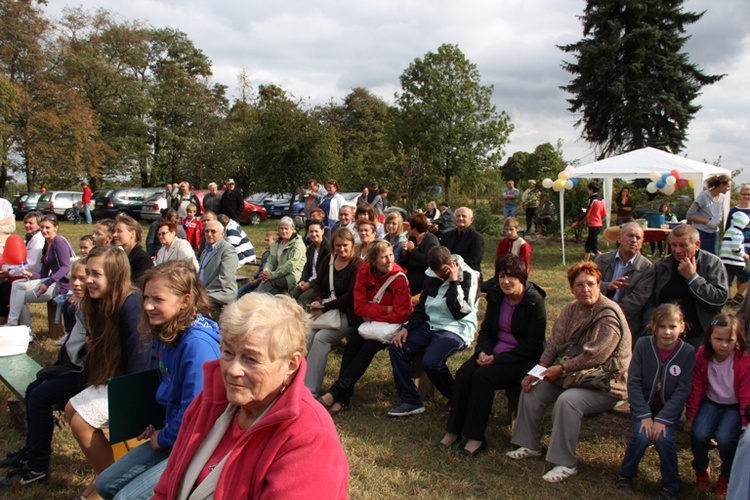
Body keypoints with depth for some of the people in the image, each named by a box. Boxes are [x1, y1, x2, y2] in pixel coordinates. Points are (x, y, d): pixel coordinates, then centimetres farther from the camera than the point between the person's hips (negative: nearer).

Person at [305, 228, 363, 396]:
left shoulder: (357, 265, -8)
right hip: (325, 310, 6)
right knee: (307, 336, -22)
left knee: (321, 338, -26)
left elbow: (351, 295, -14)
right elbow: (318, 284, 16)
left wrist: (325, 307, -16)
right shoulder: (327, 261, 13)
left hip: (347, 314, -6)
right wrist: (318, 301, -6)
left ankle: (309, 390, -23)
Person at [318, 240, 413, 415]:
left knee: (368, 348, -27)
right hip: (370, 322, 4)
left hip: (391, 325, -4)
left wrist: (372, 314, -14)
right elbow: (359, 307, -9)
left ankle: (335, 393, -24)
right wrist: (386, 310, -19)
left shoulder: (399, 278, -18)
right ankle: (343, 398, -21)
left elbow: (400, 315, -20)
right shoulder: (364, 272, -6)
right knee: (352, 345, -23)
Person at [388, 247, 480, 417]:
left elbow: (458, 312, -20)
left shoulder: (468, 277, -10)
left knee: (431, 362, -29)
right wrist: (407, 328, 0)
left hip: (456, 329, -7)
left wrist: (454, 282, -21)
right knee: (397, 347, -9)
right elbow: (421, 307, 13)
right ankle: (411, 401, -2)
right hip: (431, 325, 7)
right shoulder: (432, 276, 8)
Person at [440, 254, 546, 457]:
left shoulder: (535, 303, -13)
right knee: (464, 373, -20)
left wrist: (498, 359, -20)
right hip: (494, 352, 6)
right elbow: (486, 329, 13)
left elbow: (533, 345, -16)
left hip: (523, 360, -6)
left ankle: (475, 437, -18)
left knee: (483, 376, -29)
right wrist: (483, 351, -9)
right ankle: (453, 430, -11)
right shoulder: (496, 296, 5)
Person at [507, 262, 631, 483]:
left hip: (605, 384, -8)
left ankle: (566, 463, -17)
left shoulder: (609, 315, -20)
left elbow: (595, 357, -26)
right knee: (532, 388, -3)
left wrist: (561, 369, -20)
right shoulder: (572, 309, 6)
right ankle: (530, 445, 11)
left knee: (567, 400, -32)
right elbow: (554, 343, 2)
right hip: (573, 375, 8)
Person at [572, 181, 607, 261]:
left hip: (593, 226, -9)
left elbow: (586, 214, -16)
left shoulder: (592, 200, -16)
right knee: (587, 246, 17)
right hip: (599, 225, 9)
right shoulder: (600, 199, 9)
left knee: (594, 249, -5)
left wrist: (577, 222, -8)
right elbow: (604, 214, 11)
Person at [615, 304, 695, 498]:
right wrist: (645, 415, -19)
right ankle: (625, 475, 3)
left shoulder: (688, 352, -13)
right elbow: (633, 382, -13)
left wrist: (662, 419, -20)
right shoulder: (643, 345, -13)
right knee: (641, 436, -23)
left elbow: (682, 392, -13)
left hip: (669, 408, 0)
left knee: (664, 439, -24)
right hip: (643, 405, 0)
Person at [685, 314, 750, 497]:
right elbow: (696, 389, -3)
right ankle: (701, 472, 8)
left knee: (724, 438, -26)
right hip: (711, 402, 2)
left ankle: (726, 478, 5)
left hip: (734, 406, -2)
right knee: (698, 434, -23)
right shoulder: (702, 355, -10)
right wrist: (690, 416, 0)